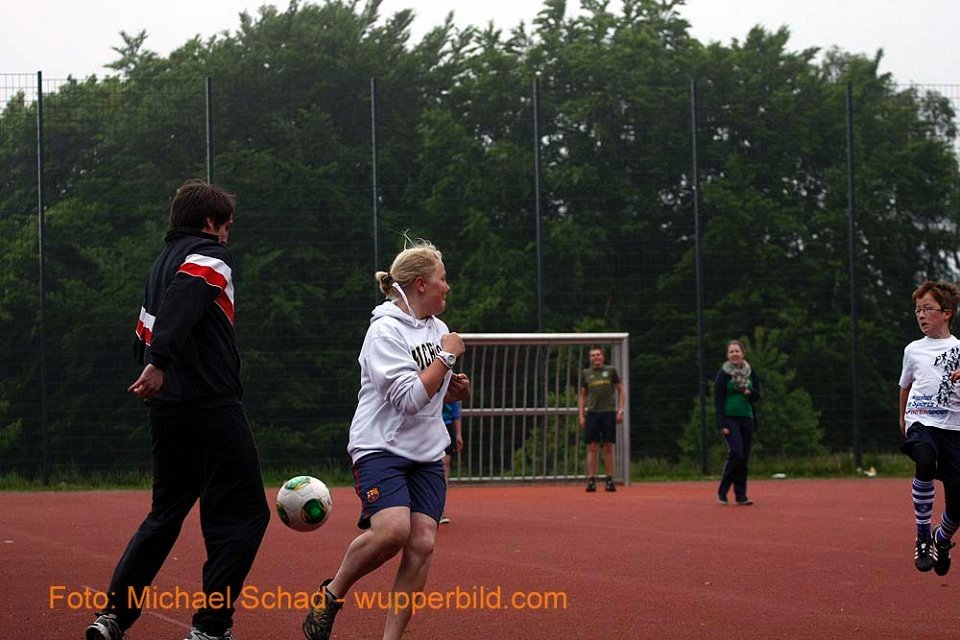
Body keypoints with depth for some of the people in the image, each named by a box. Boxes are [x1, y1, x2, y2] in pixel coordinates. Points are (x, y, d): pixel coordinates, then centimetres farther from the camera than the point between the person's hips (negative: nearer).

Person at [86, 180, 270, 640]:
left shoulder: (162, 262, 21)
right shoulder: (210, 256, -4)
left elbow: (143, 334, 23)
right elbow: (181, 301, -24)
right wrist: (160, 362, -35)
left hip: (166, 410, 8)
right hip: (211, 408, -8)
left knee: (166, 514, 17)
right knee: (243, 515, -2)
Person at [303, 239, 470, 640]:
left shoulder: (438, 329, 12)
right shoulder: (385, 331, -12)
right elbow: (410, 397, -21)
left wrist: (456, 389, 6)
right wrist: (446, 356, -13)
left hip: (427, 454, 7)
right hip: (380, 447, -7)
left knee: (422, 544, -9)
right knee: (392, 529, -27)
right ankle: (331, 593, -2)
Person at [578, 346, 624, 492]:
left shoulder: (611, 371, 7)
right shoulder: (585, 374, 11)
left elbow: (620, 390, 9)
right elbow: (582, 396, 15)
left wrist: (620, 410, -1)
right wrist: (581, 415, 6)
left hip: (609, 413, -1)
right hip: (592, 413, 1)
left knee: (608, 447, 1)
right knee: (592, 448, -3)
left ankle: (610, 480, 4)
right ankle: (591, 480, -2)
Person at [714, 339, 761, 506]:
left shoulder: (750, 372, 9)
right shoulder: (723, 374, -4)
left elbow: (757, 396, 11)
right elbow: (718, 400, -6)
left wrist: (749, 392, -13)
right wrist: (722, 424, -14)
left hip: (747, 419, 5)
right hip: (729, 419, -5)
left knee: (744, 458, 4)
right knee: (736, 453, -17)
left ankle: (741, 495, 9)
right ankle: (722, 492, -6)